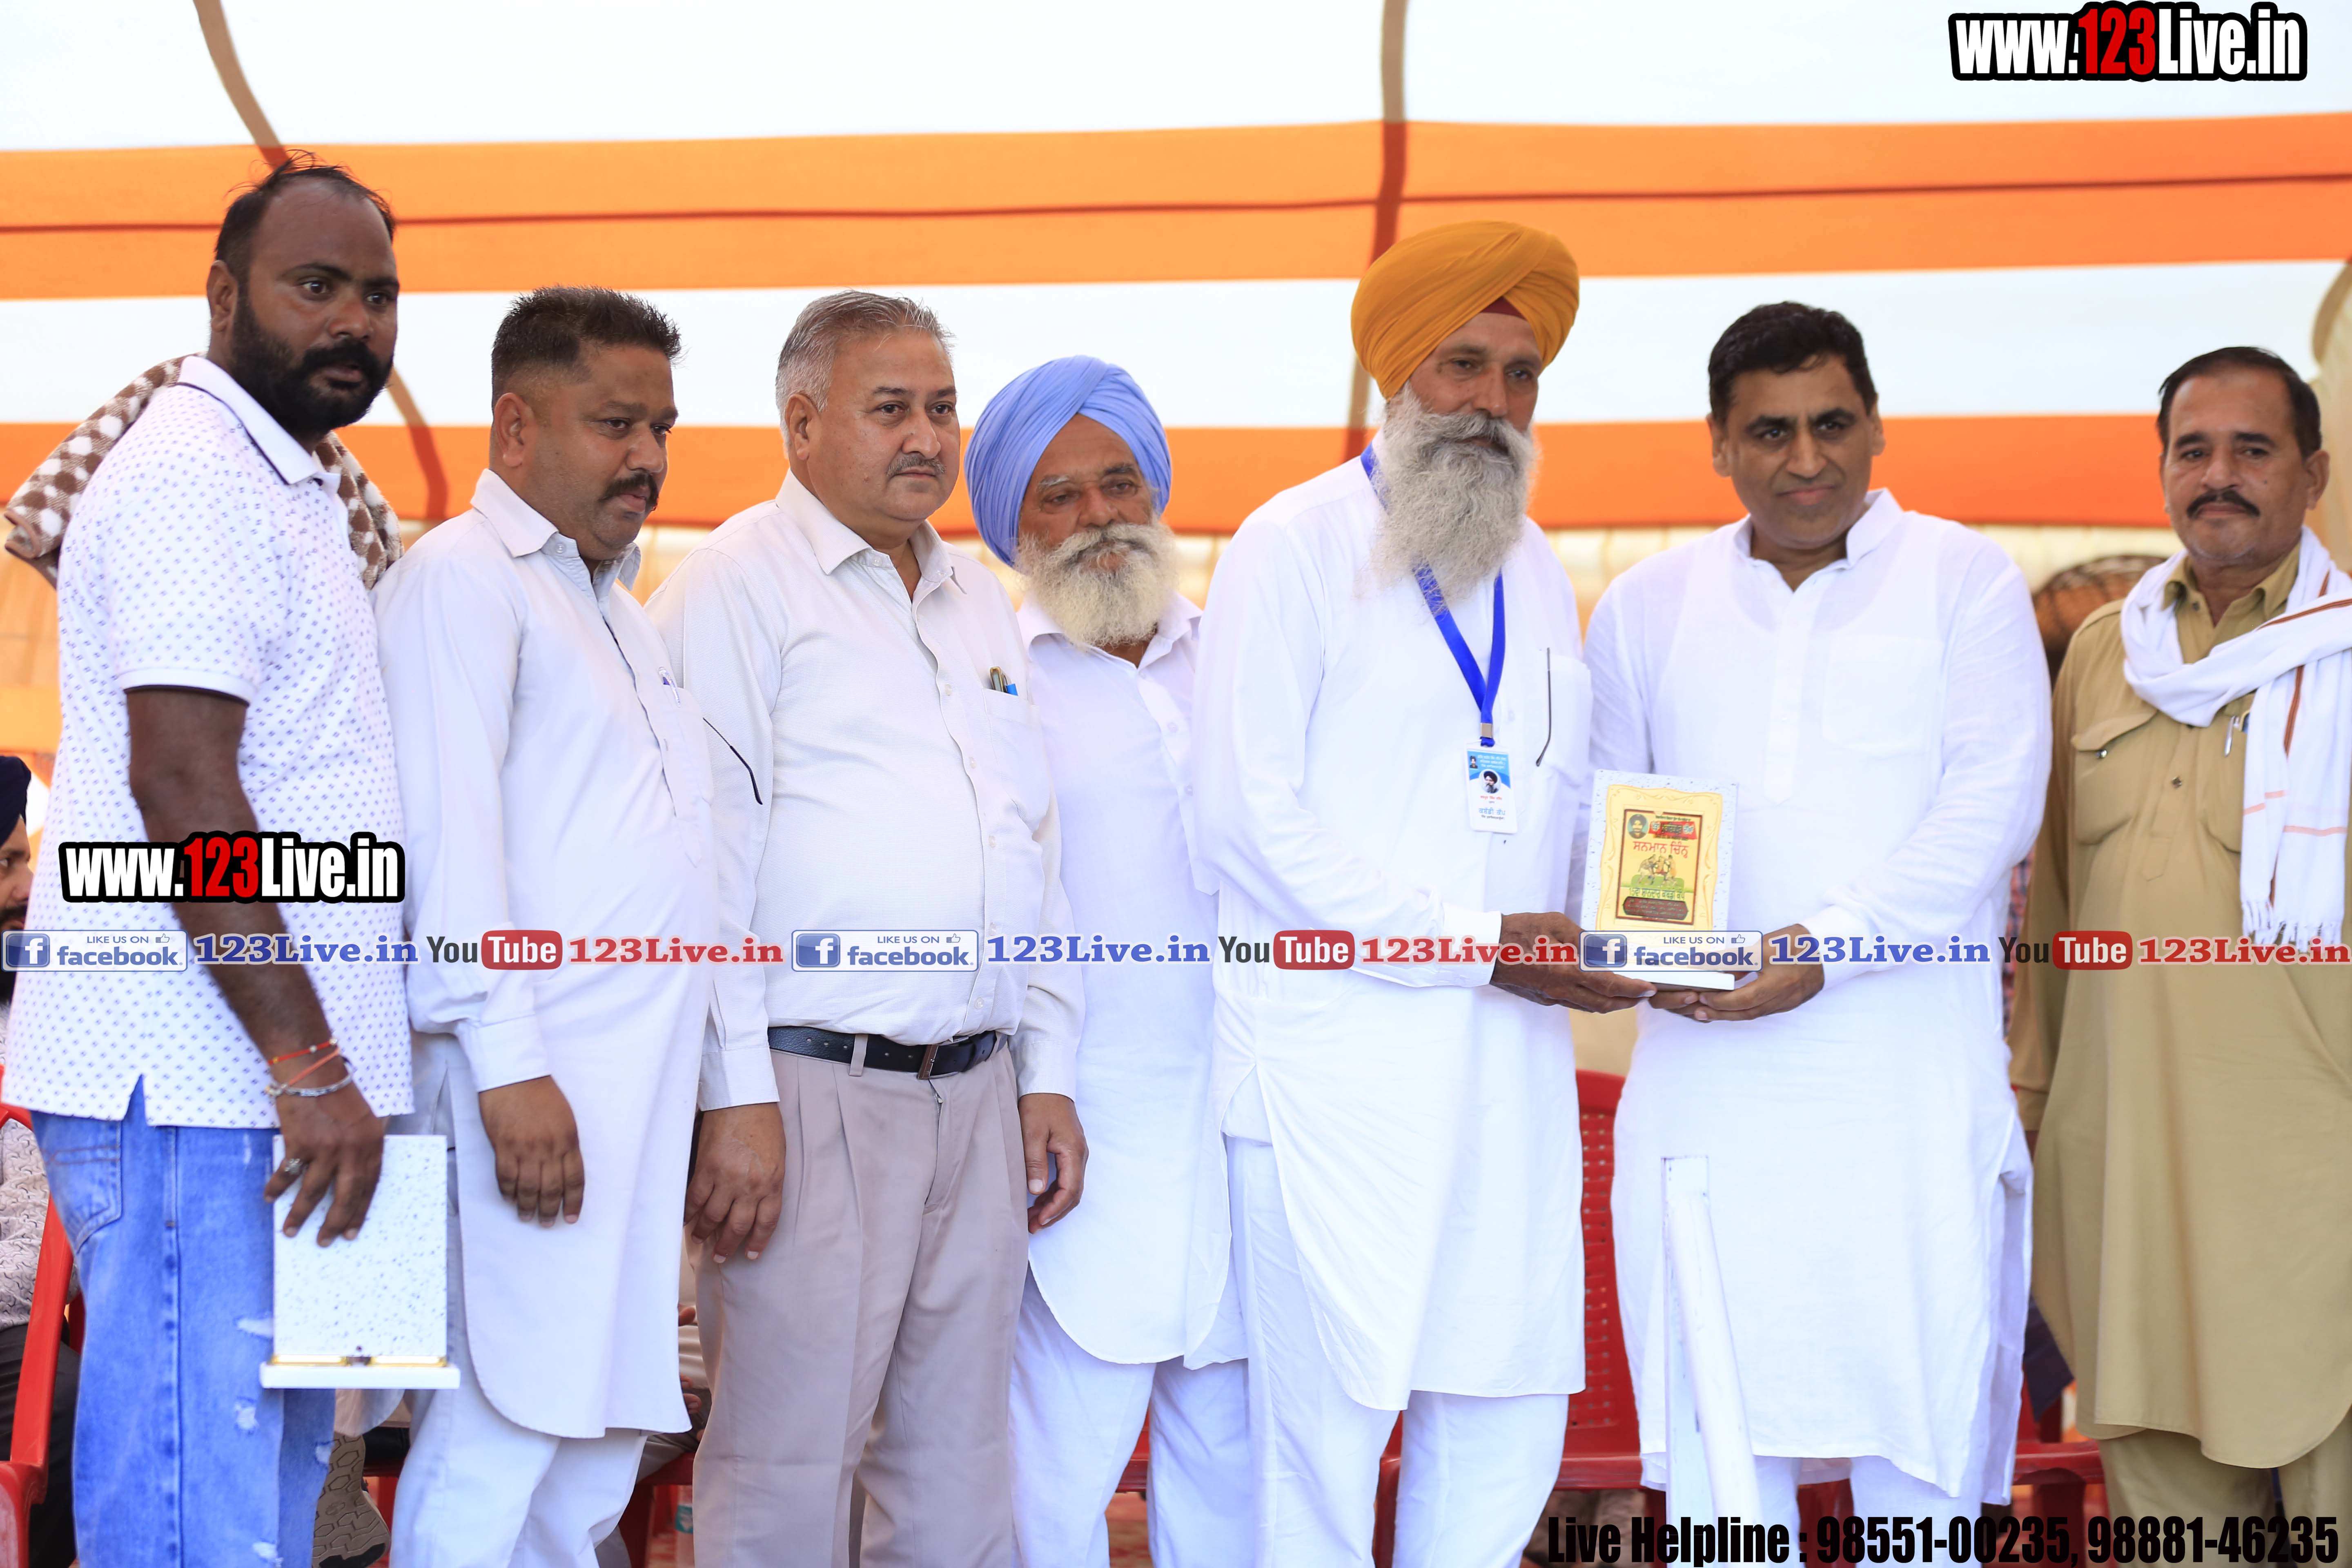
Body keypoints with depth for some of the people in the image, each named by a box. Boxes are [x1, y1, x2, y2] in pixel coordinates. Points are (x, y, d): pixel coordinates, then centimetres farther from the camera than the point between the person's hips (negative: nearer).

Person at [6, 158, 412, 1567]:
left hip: (267, 1083, 10)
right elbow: (179, 785, -20)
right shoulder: (196, 476, -11)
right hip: (195, 1088, -10)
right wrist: (311, 1064, -22)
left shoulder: (294, 489, 22)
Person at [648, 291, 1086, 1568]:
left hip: (979, 1096, 7)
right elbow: (706, 850, -8)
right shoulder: (741, 581, -2)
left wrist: (1047, 1075, 15)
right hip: (814, 1090, -7)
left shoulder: (979, 602, 20)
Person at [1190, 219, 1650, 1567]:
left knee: (1512, 1409, 6)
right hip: (1338, 1061, -6)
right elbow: (1249, 818, -10)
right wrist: (1473, 944, -14)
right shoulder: (1297, 546, -3)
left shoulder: (1537, 573, 17)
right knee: (1327, 1418, -4)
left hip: (1512, 1058, 6)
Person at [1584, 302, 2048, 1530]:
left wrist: (1826, 947, -15)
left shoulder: (1964, 581, 5)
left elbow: (1992, 807, -5)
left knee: (1919, 1412, -2)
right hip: (1706, 1066, 3)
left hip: (1908, 1072, -2)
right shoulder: (1646, 607, 13)